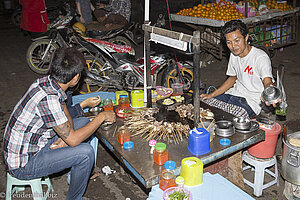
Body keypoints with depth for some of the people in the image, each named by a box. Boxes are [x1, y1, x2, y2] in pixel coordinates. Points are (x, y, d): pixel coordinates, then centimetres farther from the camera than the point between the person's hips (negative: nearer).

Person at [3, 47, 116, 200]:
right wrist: (102, 117, -17)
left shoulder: (47, 82, -5)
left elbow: (66, 117, 7)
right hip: (23, 165, -9)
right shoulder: (48, 99, -33)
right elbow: (73, 140, -26)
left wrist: (64, 138, -13)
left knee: (80, 124, 13)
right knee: (86, 152, -20)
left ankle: (80, 173, 31)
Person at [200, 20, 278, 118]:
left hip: (250, 102, -7)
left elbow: (267, 81, -35)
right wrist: (212, 95, 10)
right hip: (234, 93, 7)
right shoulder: (234, 55, 4)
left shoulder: (261, 57, -20)